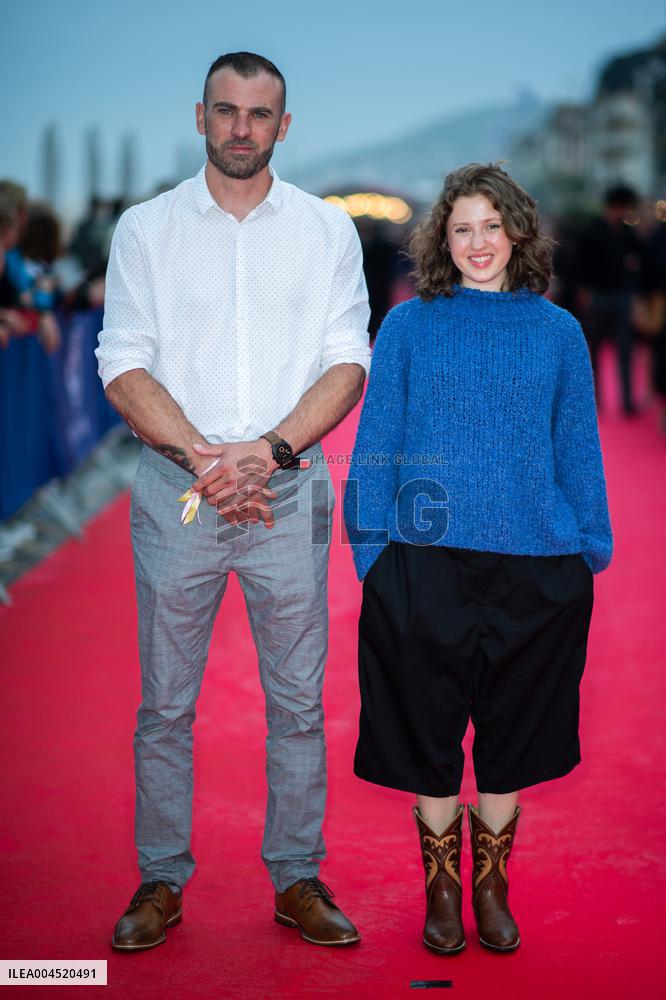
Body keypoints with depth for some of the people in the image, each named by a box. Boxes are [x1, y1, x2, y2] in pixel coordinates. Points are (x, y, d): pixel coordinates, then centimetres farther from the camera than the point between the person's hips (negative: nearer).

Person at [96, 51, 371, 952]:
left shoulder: (328, 230, 7)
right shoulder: (146, 229, 6)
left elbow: (348, 364, 0)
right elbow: (124, 366, -1)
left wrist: (267, 450, -15)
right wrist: (200, 456, -15)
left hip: (288, 490, 1)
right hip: (175, 491, 0)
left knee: (298, 701, 5)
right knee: (165, 703, 4)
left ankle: (298, 879, 17)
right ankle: (161, 881, 17)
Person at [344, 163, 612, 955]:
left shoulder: (557, 331, 8)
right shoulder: (408, 326, 4)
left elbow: (579, 448, 10)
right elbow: (375, 445, 4)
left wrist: (591, 548, 5)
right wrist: (371, 551, -2)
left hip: (534, 567, 1)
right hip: (427, 565, -1)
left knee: (511, 738, 9)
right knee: (429, 734, 6)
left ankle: (492, 888, 26)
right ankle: (441, 892, 23)